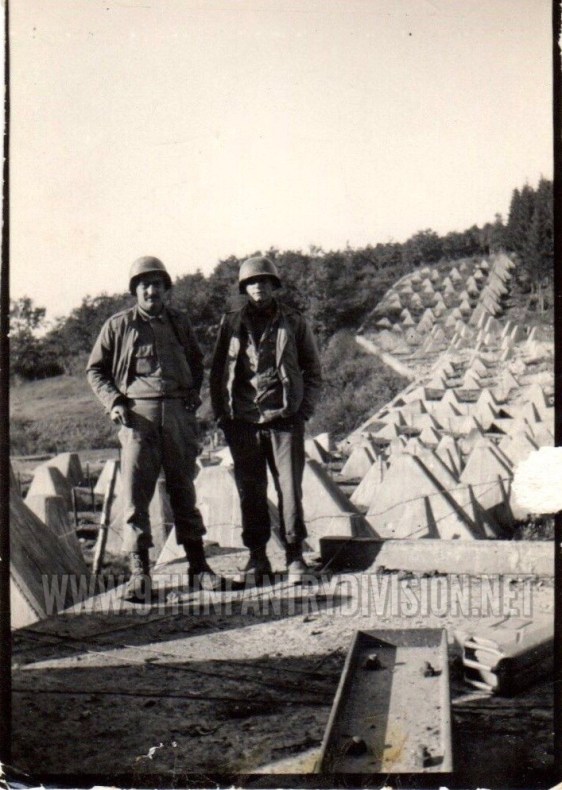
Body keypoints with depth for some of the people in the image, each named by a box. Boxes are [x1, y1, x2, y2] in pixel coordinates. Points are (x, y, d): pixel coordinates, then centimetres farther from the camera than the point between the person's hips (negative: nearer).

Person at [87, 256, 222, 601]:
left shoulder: (179, 321, 12)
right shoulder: (118, 325, 4)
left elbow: (197, 361, 25)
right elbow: (95, 369, 9)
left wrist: (194, 392, 9)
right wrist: (113, 401, -5)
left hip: (179, 411, 3)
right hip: (138, 413, -2)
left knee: (183, 488, 10)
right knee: (136, 491, -7)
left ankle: (198, 565, 18)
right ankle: (139, 572, -2)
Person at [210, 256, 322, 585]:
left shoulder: (294, 322, 7)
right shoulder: (231, 323, 10)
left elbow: (313, 369, 11)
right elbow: (217, 370, 14)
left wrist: (304, 409, 0)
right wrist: (221, 413, 6)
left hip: (285, 420, -1)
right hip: (243, 422, 1)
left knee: (290, 489, -2)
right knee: (250, 492, 6)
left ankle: (295, 554, 8)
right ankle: (257, 557, 16)